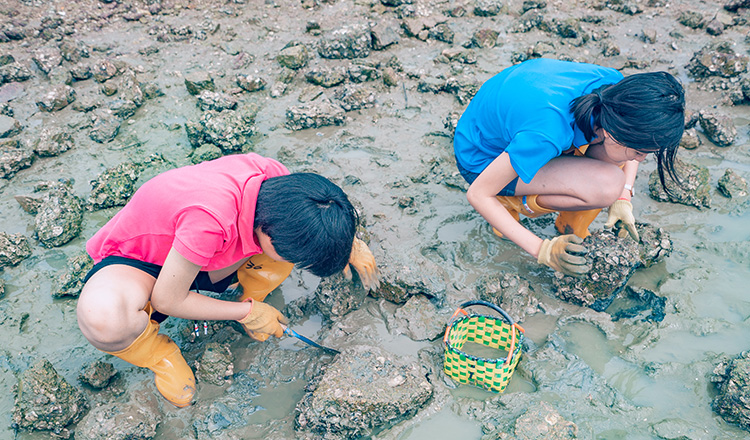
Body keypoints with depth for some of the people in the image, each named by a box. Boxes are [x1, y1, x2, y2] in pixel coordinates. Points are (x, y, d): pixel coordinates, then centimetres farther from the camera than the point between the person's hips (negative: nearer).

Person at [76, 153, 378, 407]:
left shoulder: (273, 174, -25)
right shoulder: (210, 221, -44)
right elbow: (166, 300, -28)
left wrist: (351, 245, 6)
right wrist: (248, 312, -18)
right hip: (133, 260, -5)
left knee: (297, 223, -18)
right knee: (104, 318, -42)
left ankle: (250, 292, 8)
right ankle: (158, 353, -7)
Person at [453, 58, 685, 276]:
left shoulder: (611, 82, -20)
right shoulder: (547, 136, -40)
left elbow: (633, 136, 3)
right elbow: (477, 195, -29)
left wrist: (623, 198, -9)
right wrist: (541, 249, -27)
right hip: (482, 157, -7)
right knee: (607, 186, -26)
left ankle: (573, 233, 2)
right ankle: (516, 202, -2)